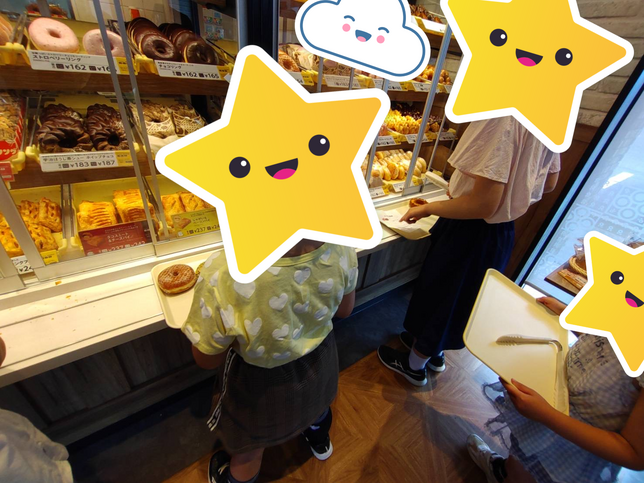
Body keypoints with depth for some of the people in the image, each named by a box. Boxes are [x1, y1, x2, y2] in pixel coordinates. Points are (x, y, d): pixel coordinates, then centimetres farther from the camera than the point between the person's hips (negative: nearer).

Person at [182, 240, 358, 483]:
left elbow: (206, 358, -21)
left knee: (248, 449, 31)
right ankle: (320, 441, 71)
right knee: (316, 401, 40)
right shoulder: (339, 246, -28)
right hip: (321, 359, 4)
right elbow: (344, 309, -7)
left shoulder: (223, 273, -42)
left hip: (263, 386, -3)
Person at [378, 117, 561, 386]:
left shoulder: (502, 116, -26)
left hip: (470, 233, -8)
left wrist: (427, 208, -16)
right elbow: (550, 182, 13)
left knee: (437, 295, 13)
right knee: (462, 297, 25)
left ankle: (414, 365, 38)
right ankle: (435, 352, 50)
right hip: (503, 231, 9)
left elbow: (484, 204, -30)